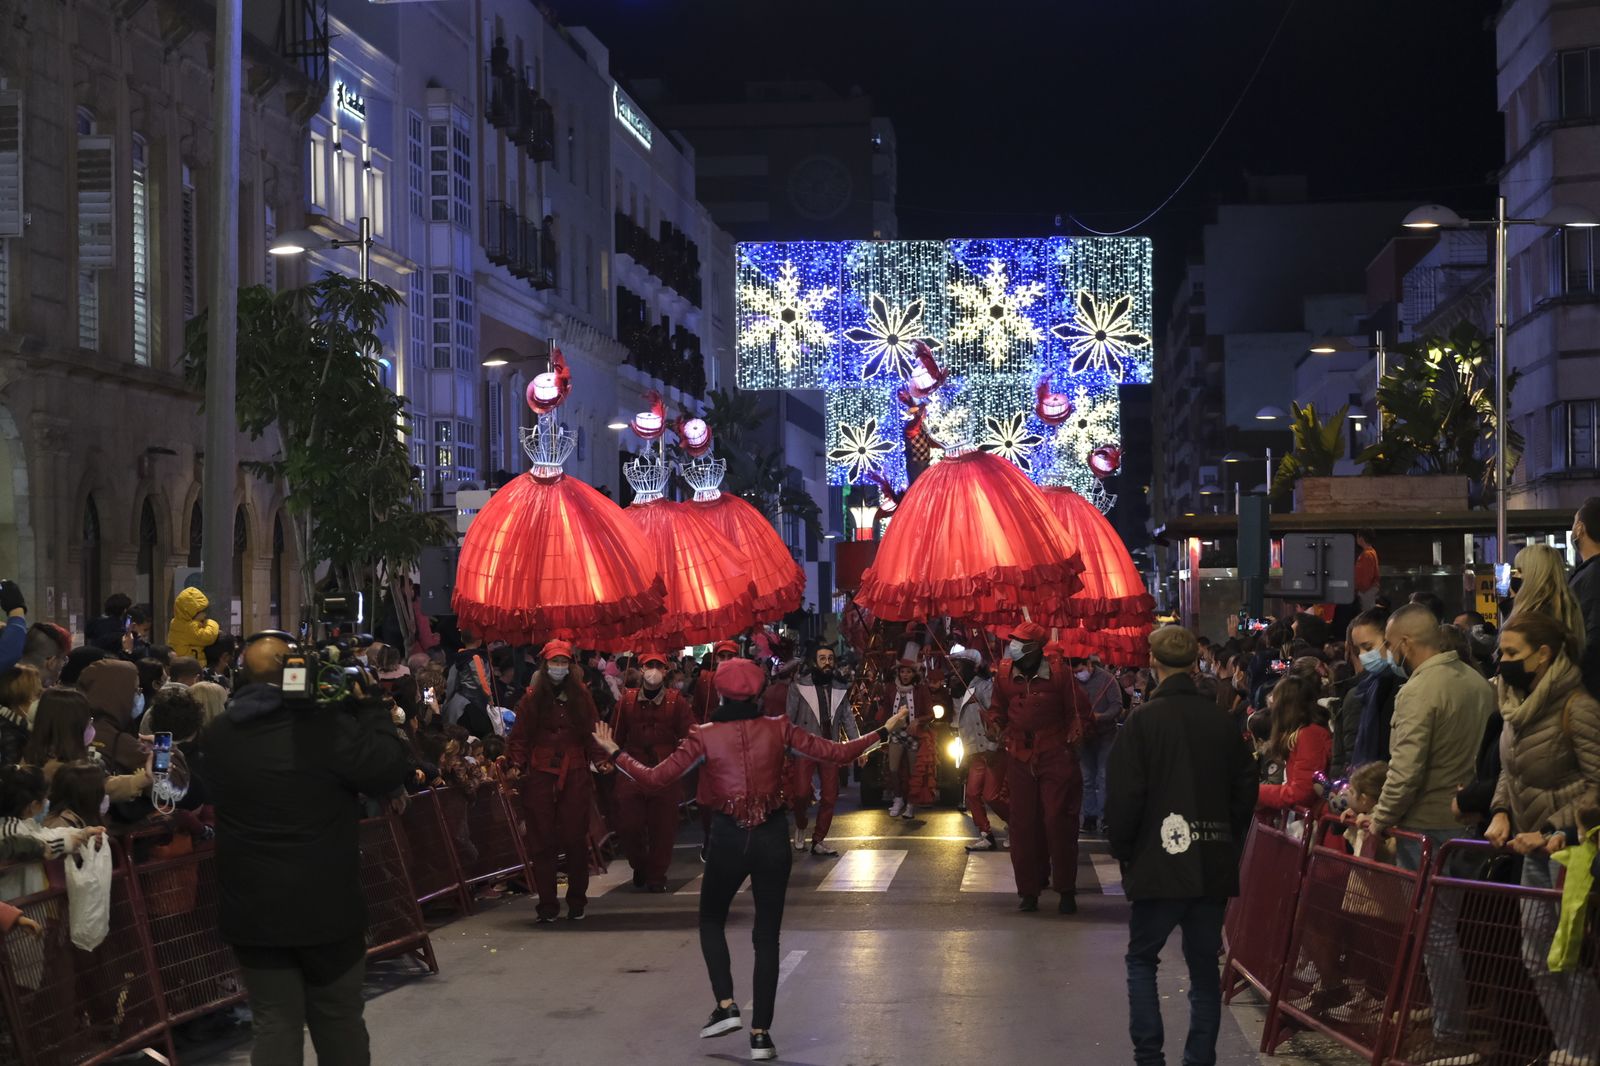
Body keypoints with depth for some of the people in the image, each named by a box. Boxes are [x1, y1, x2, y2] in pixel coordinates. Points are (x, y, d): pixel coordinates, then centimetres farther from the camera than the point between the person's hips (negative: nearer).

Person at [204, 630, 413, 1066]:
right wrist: (369, 706, -1)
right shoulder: (326, 726, -17)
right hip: (325, 905, -3)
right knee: (339, 1021, 12)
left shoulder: (217, 735, 1)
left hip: (251, 908, 3)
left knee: (274, 1025, 7)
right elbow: (392, 770, -13)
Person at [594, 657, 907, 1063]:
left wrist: (615, 753, 4)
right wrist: (884, 730, 9)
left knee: (711, 921, 22)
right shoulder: (778, 729, -3)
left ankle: (726, 1006, 6)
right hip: (772, 837, 1)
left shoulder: (705, 736, -7)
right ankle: (760, 1033, 7)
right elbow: (838, 753, -3)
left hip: (729, 838, -1)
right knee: (767, 935, 9)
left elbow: (655, 779, -9)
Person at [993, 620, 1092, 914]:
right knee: (1023, 825, 6)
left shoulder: (1059, 674, -9)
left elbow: (1079, 710, 3)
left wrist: (1073, 739, -4)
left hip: (1056, 758, -3)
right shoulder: (1005, 675, 0)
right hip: (1020, 759, 3)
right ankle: (1029, 891, 16)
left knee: (1058, 822, -4)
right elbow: (1000, 712, 17)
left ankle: (1067, 892, 6)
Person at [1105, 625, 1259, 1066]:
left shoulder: (1143, 721, -10)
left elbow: (1123, 795, -11)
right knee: (1204, 964, 11)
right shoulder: (1222, 722, 3)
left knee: (1142, 959, 10)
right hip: (1215, 865, 4)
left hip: (1160, 864, -4)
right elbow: (1245, 790, 9)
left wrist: (1122, 849, 3)